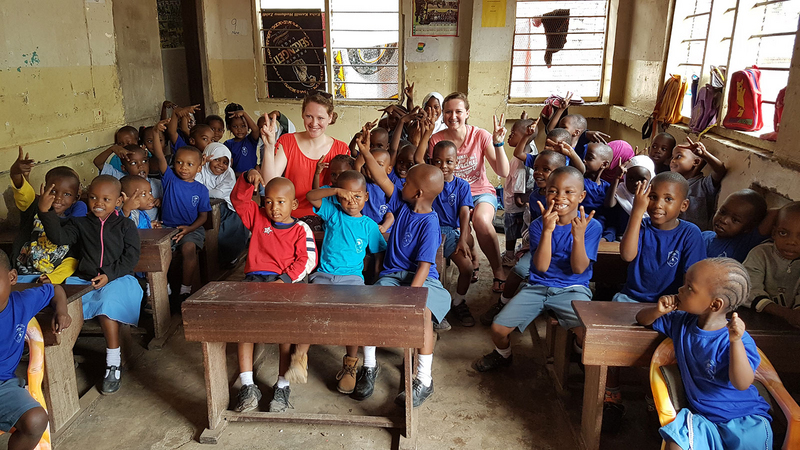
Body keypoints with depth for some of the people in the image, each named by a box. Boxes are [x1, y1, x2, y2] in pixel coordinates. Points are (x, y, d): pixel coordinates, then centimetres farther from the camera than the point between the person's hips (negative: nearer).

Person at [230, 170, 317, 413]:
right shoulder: (257, 218, 20)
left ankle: (282, 386, -12)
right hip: (255, 277, 3)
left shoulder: (301, 229, 7)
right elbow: (238, 200, 16)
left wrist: (284, 280, -15)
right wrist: (247, 180, -3)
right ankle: (247, 386, -16)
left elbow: (307, 260, -3)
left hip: (287, 280, -3)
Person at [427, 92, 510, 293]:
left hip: (481, 192, -1)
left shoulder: (480, 136, -6)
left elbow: (503, 173, -13)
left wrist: (498, 144, -24)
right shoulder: (436, 140, -4)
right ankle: (470, 264, -5)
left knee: (481, 219, -36)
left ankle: (498, 271, -18)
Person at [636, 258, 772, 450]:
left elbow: (742, 384, -27)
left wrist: (736, 342, -39)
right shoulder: (681, 323, 0)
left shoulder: (735, 339, -18)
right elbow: (642, 319, 13)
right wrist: (659, 311, -10)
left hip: (744, 419, -3)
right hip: (702, 418, 3)